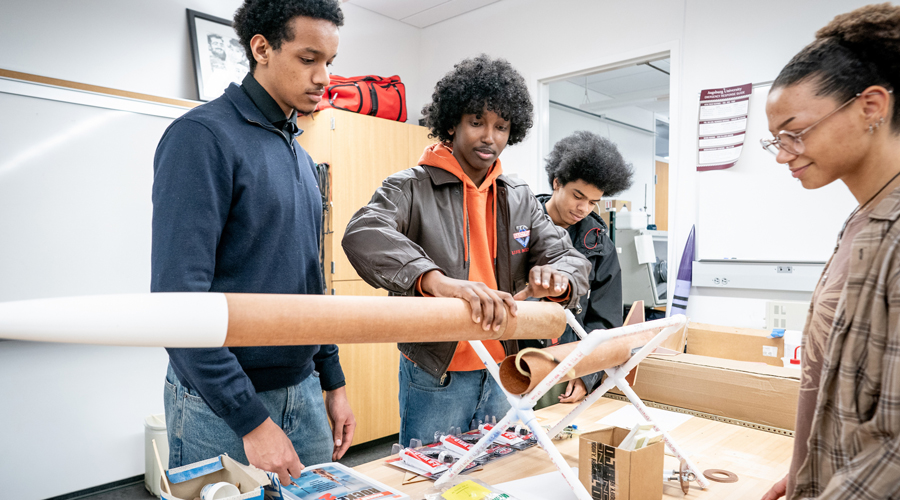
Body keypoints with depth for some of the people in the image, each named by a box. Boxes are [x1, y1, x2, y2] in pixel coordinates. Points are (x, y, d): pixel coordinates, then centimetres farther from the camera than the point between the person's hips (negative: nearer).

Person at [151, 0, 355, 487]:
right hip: (220, 408, -7)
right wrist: (251, 419, -20)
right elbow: (178, 296, -21)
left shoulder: (300, 157, 10)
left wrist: (333, 381, 13)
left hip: (303, 392, 7)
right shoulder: (203, 136, -14)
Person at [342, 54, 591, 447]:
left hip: (501, 375, 5)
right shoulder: (411, 188, -10)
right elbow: (363, 235, -29)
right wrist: (437, 280, -46)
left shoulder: (519, 198, 8)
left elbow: (571, 257, 5)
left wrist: (557, 277, -21)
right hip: (435, 378, -5)